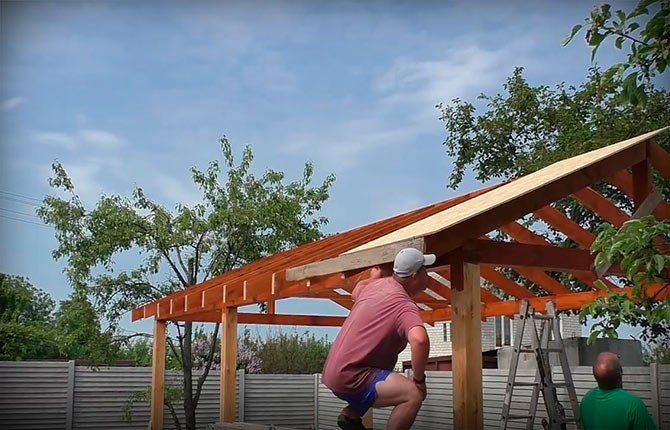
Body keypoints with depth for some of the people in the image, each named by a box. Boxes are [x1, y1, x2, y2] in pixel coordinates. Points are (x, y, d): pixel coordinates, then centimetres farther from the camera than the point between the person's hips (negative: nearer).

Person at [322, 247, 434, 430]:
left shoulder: (377, 284, 7)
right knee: (414, 394, -23)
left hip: (334, 369, 10)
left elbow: (356, 292, 31)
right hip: (349, 377, -10)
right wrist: (418, 378, -25)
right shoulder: (405, 306, -19)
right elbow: (419, 339, -39)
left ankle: (350, 415, 26)